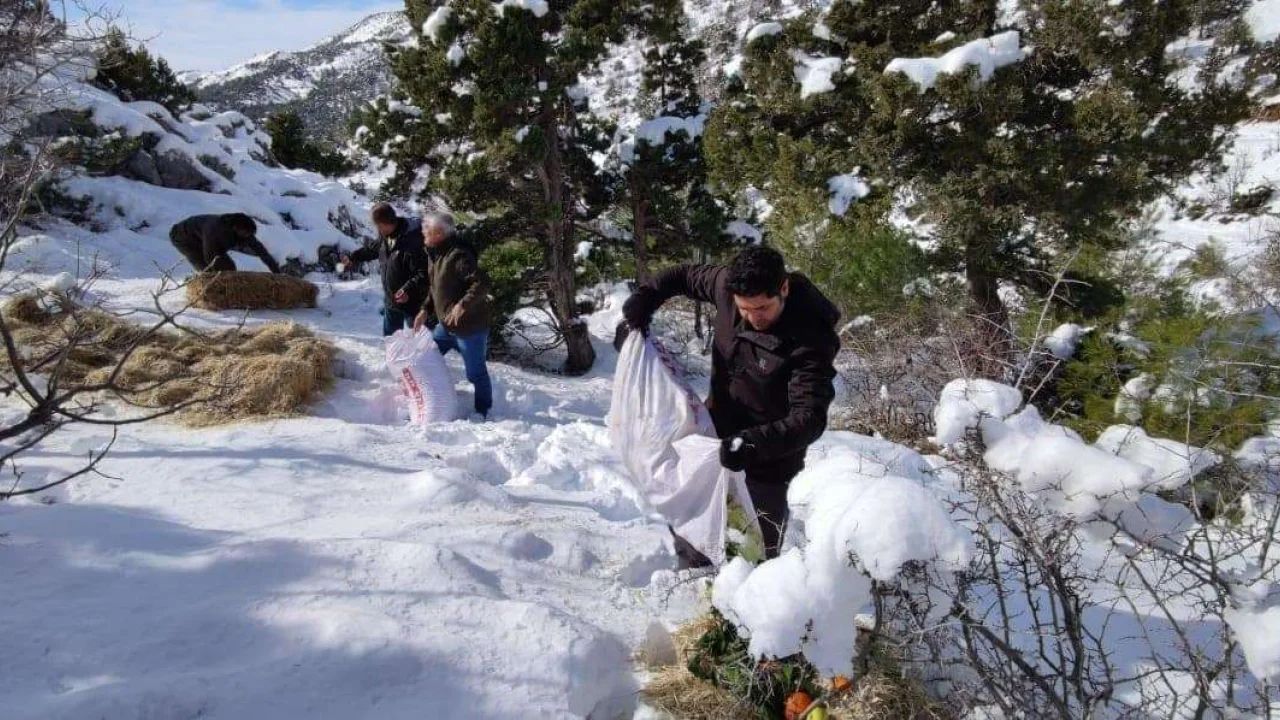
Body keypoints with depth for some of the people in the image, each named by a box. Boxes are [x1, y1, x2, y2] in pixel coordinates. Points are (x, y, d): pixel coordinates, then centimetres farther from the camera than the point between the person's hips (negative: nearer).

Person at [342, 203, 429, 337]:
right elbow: (373, 249, 23)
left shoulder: (412, 241, -29)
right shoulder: (385, 236, 0)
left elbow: (423, 273, -31)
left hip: (411, 301, -9)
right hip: (391, 300, 9)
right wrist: (353, 257, 30)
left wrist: (409, 289, -41)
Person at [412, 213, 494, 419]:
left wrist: (462, 305, -36)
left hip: (470, 325, -10)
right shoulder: (434, 254, 7)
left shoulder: (458, 255, -23)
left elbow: (481, 283, -30)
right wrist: (426, 310, 12)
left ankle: (483, 412, 20)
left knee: (475, 372, 2)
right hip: (446, 323, 10)